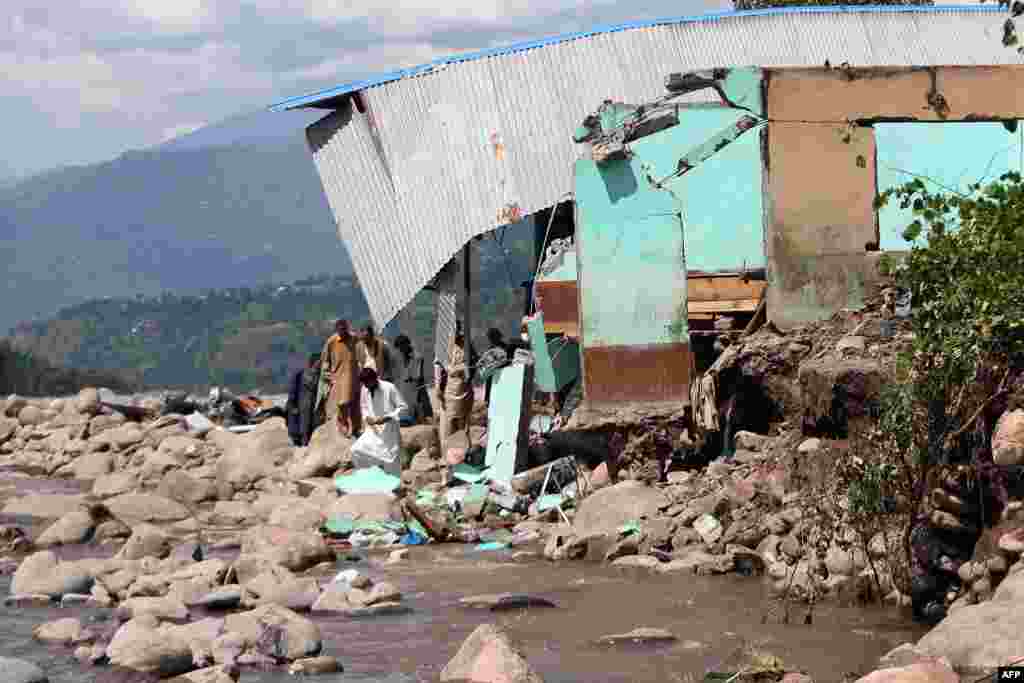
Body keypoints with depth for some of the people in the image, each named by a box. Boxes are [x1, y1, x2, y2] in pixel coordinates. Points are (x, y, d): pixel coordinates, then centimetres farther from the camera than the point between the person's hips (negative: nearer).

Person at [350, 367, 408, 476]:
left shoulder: (389, 388, -15)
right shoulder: (364, 390, 0)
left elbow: (402, 407, -13)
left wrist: (386, 418, -24)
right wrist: (366, 417, -5)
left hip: (389, 430, -5)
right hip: (374, 430, 5)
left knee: (392, 466, -2)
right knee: (357, 450, -12)